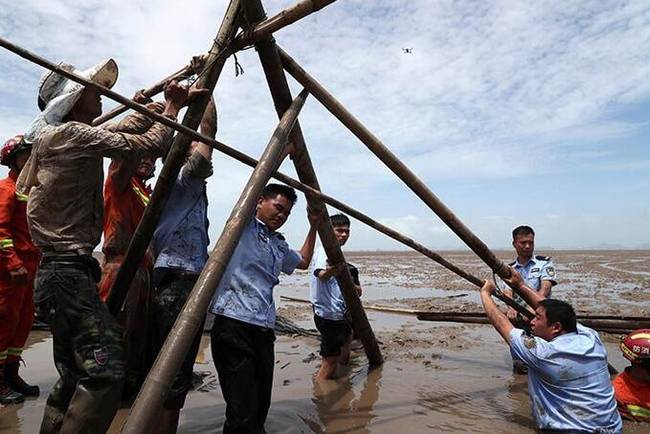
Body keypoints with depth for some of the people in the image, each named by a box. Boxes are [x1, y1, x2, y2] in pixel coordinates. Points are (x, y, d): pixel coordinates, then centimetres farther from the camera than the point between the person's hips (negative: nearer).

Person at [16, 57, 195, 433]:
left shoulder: (53, 139, 17)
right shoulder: (74, 134, -10)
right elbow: (152, 144, -13)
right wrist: (173, 106, 3)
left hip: (59, 273, 11)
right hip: (68, 273, -11)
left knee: (76, 376, 16)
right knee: (106, 370, -15)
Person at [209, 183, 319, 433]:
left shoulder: (279, 246, 22)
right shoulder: (243, 224, 2)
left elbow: (303, 262, 39)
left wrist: (313, 226, 35)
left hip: (264, 331, 8)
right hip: (234, 326, -7)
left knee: (260, 409, 12)